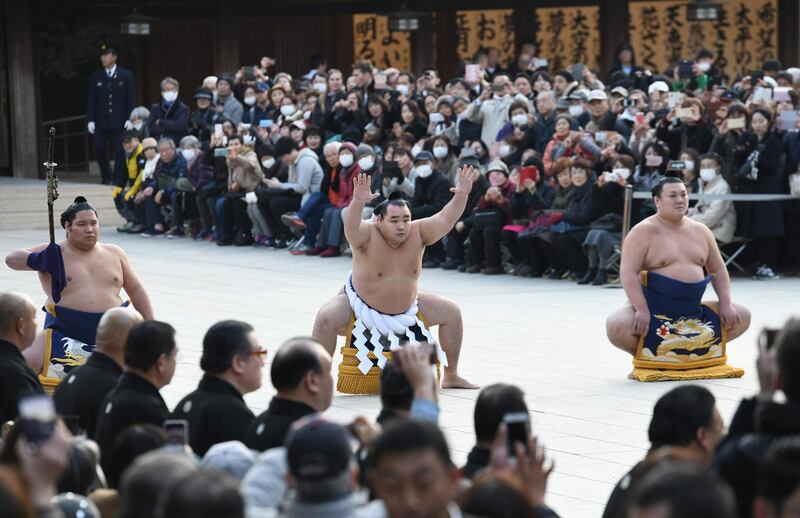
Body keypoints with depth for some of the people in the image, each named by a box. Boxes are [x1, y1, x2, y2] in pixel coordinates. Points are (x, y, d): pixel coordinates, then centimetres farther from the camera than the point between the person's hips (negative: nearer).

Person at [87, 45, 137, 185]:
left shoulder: (126, 76, 4)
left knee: (120, 152, -4)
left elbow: (131, 99, 2)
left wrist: (130, 119, -7)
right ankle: (106, 177, 13)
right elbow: (91, 100, 7)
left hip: (119, 121, -2)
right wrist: (90, 120, -1)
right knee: (98, 149, -5)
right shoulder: (95, 77, 9)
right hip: (100, 121, 2)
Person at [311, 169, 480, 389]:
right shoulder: (367, 235, -27)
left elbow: (445, 220, -24)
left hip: (405, 309, 5)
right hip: (359, 304, -5)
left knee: (451, 312, 1)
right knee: (327, 318, -31)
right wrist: (358, 202, -67)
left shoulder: (418, 233, -15)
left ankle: (451, 376, 18)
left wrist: (461, 196, -41)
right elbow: (351, 226, -47)